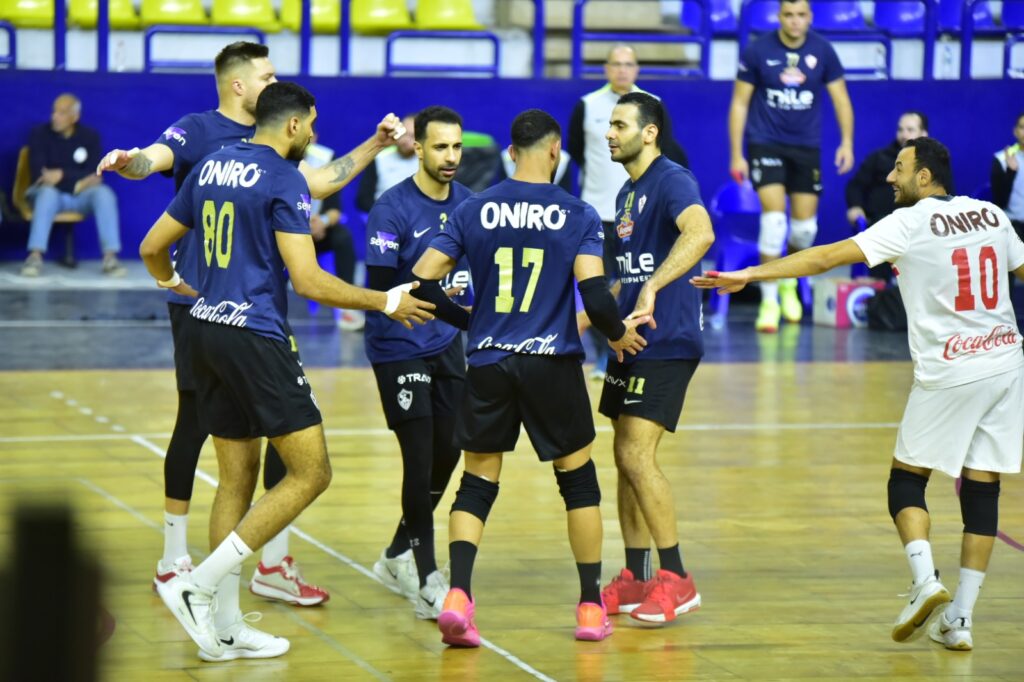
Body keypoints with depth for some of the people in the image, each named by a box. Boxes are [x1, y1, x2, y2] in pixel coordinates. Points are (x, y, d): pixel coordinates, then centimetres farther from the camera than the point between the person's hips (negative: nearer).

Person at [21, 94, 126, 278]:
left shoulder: (90, 137, 2)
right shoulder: (40, 135, -4)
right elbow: (38, 172, -14)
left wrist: (62, 175, -20)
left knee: (104, 193, -30)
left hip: (80, 197, 2)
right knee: (47, 191, -38)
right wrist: (77, 181, -17)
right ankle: (35, 257, -48)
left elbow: (94, 174, -7)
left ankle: (110, 258, -38)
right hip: (52, 194, -2)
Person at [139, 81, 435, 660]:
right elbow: (308, 281, -17)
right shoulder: (284, 179, -11)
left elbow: (152, 248, 20)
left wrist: (173, 282, 42)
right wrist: (387, 302, -8)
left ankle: (225, 625, 13)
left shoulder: (211, 168, 12)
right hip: (256, 336, -9)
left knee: (238, 477, 14)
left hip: (208, 330, 9)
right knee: (311, 472, -4)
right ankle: (199, 586, -11)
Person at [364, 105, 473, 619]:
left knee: (447, 454, 9)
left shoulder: (466, 202, 2)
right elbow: (379, 288, -20)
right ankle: (426, 579, 1)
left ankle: (399, 556, 28)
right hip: (399, 349, -7)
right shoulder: (392, 210, -17)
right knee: (420, 460, -8)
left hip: (446, 345, 7)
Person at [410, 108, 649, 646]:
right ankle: (591, 607, 18)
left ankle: (457, 595, -12)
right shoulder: (578, 215, -5)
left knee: (477, 484, 9)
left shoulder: (474, 210, 2)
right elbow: (593, 292, -15)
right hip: (552, 361, -2)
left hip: (488, 361, 2)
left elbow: (423, 279, -1)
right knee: (578, 478, 15)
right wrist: (618, 334, 5)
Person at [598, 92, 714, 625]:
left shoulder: (672, 181, -13)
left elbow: (700, 234, -34)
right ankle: (635, 579, 17)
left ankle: (677, 579, -8)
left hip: (666, 342, -10)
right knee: (626, 458, 10)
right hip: (630, 340, 10)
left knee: (636, 455, -14)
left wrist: (653, 287, -43)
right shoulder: (627, 191, 17)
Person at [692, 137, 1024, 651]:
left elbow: (828, 257, -12)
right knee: (981, 492, 6)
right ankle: (960, 619, 4)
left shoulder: (911, 224, -7)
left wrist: (749, 275, -11)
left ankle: (925, 580, -12)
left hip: (951, 372, -5)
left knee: (906, 480, 9)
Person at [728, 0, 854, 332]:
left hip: (806, 147, 3)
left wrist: (847, 142, -9)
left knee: (805, 226, 5)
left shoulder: (821, 51, -4)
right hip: (765, 143, -3)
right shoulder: (758, 51, -8)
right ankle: (769, 301, -10)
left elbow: (840, 97, 4)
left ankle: (788, 283, 34)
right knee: (774, 217, -17)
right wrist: (736, 154, -6)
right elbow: (740, 103, -2)